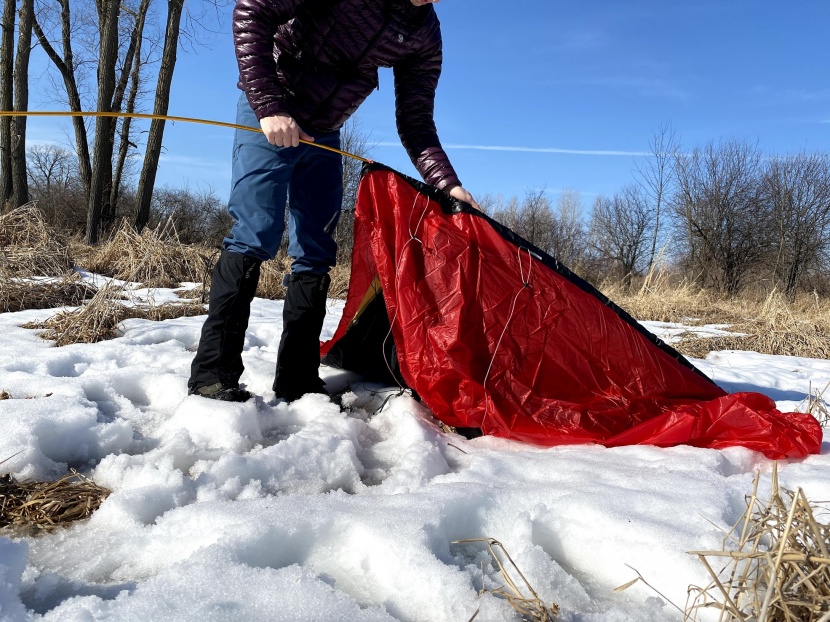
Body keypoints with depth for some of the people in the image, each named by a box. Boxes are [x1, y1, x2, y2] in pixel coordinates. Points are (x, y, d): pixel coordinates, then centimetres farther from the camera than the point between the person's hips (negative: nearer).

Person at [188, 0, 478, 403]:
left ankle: (297, 380, 6)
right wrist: (269, 106, -26)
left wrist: (448, 185, -14)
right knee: (256, 234, -16)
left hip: (323, 135, 6)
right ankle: (211, 376, -10)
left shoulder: (425, 34, -3)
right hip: (271, 116, -5)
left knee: (316, 252, -1)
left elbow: (415, 126, 0)